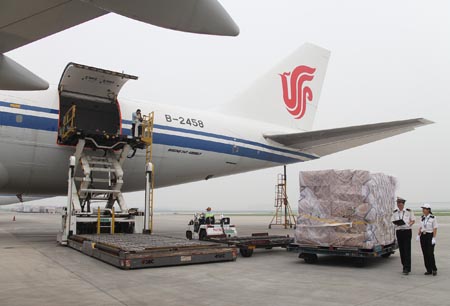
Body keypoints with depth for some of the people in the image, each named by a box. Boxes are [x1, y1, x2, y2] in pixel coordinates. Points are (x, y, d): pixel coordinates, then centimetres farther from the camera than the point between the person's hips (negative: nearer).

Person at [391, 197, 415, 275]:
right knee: (401, 250, 5)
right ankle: (405, 266, 16)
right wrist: (396, 223, -10)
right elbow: (393, 221, 12)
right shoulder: (395, 212, 10)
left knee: (407, 249, -9)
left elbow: (413, 220, 7)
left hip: (407, 231, -3)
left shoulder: (409, 211, 1)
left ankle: (407, 268, -10)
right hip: (399, 231, 4)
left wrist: (410, 224, -14)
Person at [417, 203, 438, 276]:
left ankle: (434, 269, 9)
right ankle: (429, 270, 12)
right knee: (425, 254, 5)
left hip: (430, 236, -6)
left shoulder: (433, 218, -8)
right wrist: (418, 235, 7)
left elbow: (435, 229, -10)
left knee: (430, 254, -7)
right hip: (423, 236, 6)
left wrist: (434, 238, -16)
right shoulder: (422, 218, 9)